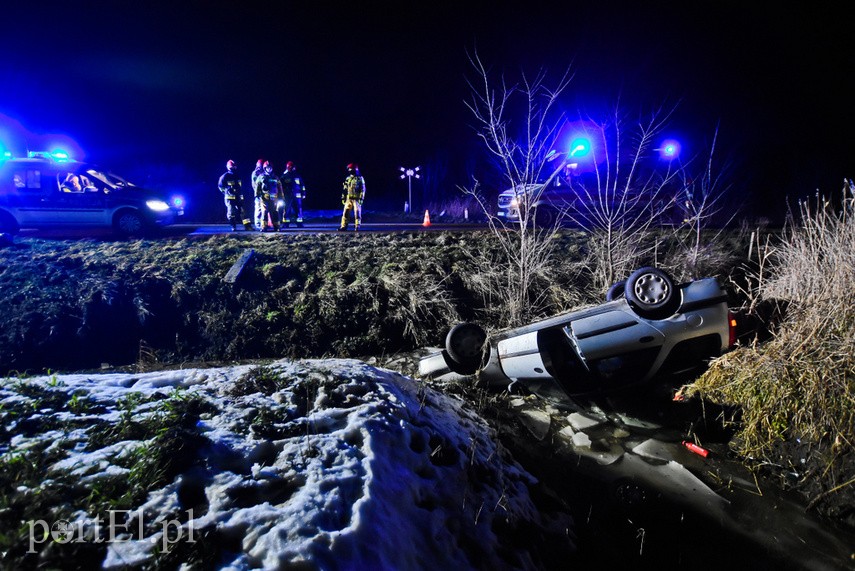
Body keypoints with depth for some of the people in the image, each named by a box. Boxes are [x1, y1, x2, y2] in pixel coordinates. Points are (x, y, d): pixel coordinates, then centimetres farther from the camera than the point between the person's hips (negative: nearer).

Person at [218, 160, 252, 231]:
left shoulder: (237, 176, 16)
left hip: (238, 196, 5)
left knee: (242, 210, -1)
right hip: (230, 197, -5)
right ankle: (233, 226, 5)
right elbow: (220, 186, 3)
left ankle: (247, 226, -4)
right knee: (231, 212, -4)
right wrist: (226, 191, -3)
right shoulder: (225, 176, -2)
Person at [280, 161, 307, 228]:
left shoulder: (297, 176, 13)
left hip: (297, 196, 2)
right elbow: (280, 186, 7)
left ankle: (299, 223, 6)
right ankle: (285, 224, 3)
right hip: (287, 196, -2)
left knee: (299, 210, 0)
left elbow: (302, 186, 17)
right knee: (287, 210, -3)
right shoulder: (284, 176, 6)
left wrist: (303, 193, 11)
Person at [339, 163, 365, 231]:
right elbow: (345, 189, 15)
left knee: (357, 212, -5)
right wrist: (343, 197, 10)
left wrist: (361, 198, -12)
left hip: (357, 199, -5)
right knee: (345, 212, 3)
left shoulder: (360, 178, -2)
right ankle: (343, 226, 8)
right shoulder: (348, 178, 12)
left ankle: (357, 226, 1)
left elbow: (363, 189, -6)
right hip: (348, 198, 5)